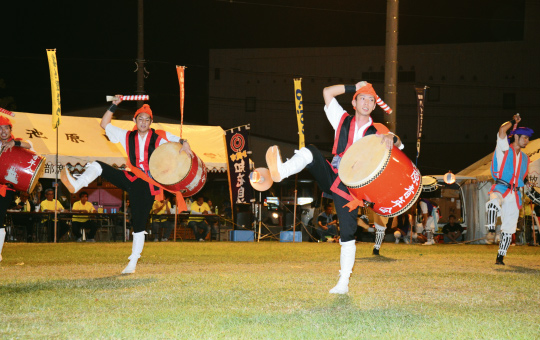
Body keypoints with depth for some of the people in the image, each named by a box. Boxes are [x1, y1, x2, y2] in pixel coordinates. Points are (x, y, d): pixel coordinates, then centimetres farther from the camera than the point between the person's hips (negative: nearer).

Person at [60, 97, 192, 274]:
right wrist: (114, 106, 6)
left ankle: (132, 264, 1)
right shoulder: (127, 136, 10)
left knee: (139, 226, -4)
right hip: (131, 179, 3)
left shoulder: (160, 137, 2)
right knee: (98, 166, -13)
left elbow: (181, 140, 1)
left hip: (147, 186, -3)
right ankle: (75, 185, -32)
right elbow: (104, 125, 15)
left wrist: (184, 144, -22)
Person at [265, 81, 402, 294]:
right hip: (331, 178, 2)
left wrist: (390, 138, -31)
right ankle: (279, 172, -46)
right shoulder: (343, 120, 10)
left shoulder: (377, 132, 5)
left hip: (351, 187, -2)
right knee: (310, 152, -24)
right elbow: (327, 92, 7)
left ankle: (343, 283, -4)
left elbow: (398, 144, -9)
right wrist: (354, 88, 5)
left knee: (347, 235, -7)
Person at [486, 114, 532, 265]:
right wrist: (514, 121, 3)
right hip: (500, 188, -5)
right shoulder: (504, 149, 3)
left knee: (509, 228, 1)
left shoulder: (524, 158, 21)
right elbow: (502, 130, -12)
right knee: (494, 202, -42)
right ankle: (491, 229, -43)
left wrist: (526, 182, 11)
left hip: (515, 194, 5)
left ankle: (500, 256, 8)